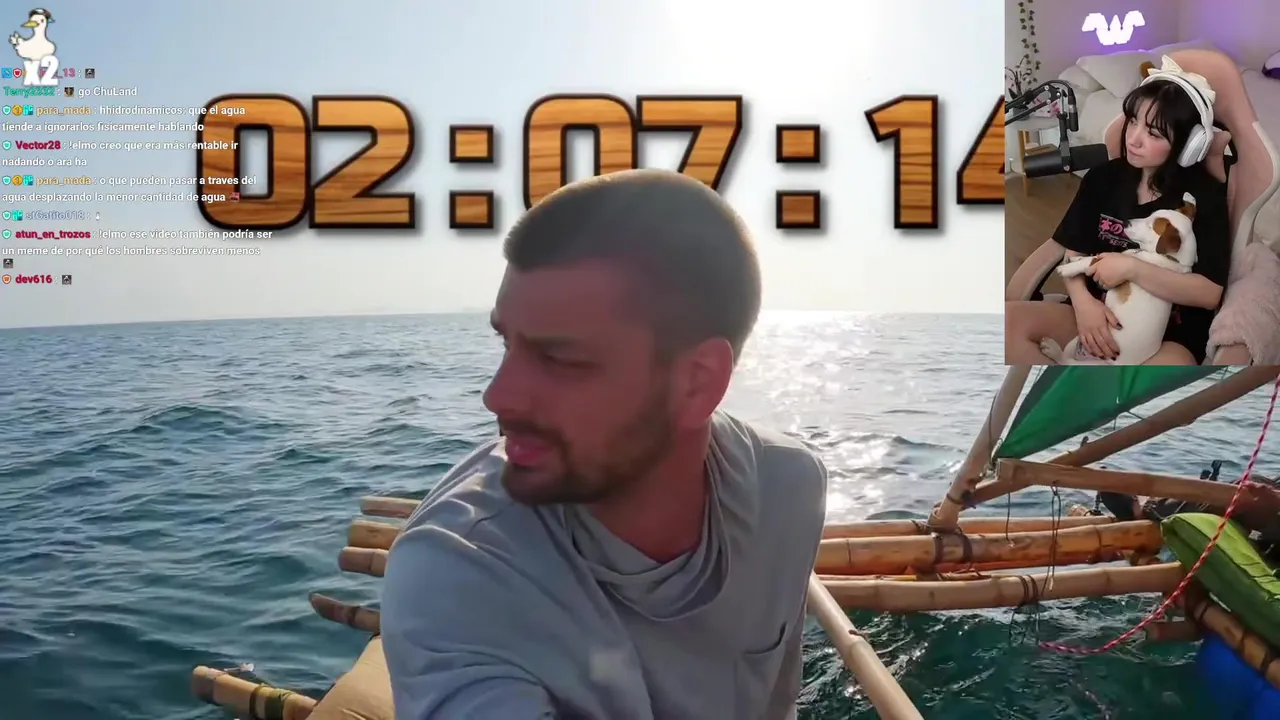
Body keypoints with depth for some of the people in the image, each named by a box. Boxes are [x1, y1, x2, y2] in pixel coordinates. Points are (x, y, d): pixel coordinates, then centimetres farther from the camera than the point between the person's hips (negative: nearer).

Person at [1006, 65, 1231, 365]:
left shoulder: (1204, 195, -8)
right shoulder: (1103, 178, 4)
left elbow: (1210, 293, -14)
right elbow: (1073, 254, 5)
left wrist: (1131, 268, -21)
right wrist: (1083, 301, -15)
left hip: (1169, 334, -4)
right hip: (1102, 314, 4)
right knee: (1007, 319, -24)